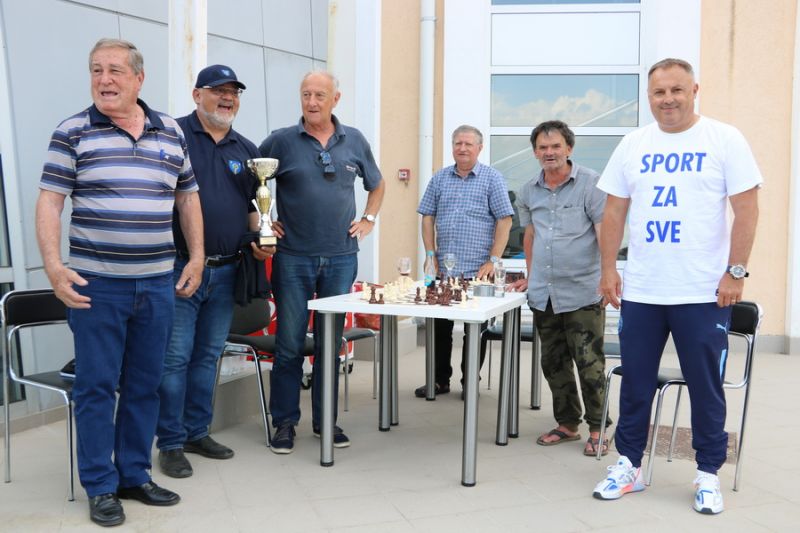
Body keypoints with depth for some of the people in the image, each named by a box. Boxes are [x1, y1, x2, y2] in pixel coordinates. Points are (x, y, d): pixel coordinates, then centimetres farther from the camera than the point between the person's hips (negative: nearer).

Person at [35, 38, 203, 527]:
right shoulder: (73, 132, -1)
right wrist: (54, 267, -14)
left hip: (158, 283, 3)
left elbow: (188, 196, 16)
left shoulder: (171, 132, 8)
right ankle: (101, 487, 16)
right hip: (95, 284, -3)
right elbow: (50, 202, -4)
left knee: (145, 385, 12)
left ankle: (135, 476, 26)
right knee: (97, 386, 3)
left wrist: (197, 257, 10)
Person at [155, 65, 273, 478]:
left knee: (208, 355, 14)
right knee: (175, 357, -1)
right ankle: (170, 442, 11)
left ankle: (197, 432, 26)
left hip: (225, 271, 5)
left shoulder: (246, 150, 13)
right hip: (179, 267, -5)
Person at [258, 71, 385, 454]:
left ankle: (325, 420, 21)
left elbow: (376, 184, 22)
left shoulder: (354, 141, 8)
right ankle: (284, 422, 15)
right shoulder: (281, 141, -2)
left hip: (341, 257, 2)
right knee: (289, 345, 2)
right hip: (293, 258, -2)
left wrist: (369, 219, 11)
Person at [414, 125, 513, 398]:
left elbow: (504, 221, -4)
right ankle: (440, 380, 19)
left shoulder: (492, 178, 0)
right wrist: (431, 255, 1)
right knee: (439, 326, 6)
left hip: (478, 270, -3)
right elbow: (428, 217, 11)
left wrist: (493, 261, -10)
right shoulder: (439, 178, 10)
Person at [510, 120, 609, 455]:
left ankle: (597, 430, 10)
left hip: (582, 292, -5)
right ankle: (567, 424, 25)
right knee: (554, 362, 12)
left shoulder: (590, 184, -5)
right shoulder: (529, 191, 11)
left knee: (589, 363, -3)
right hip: (543, 294, 6)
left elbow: (605, 233, -9)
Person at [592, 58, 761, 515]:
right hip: (639, 291, 3)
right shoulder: (634, 145, 8)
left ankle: (709, 474, 22)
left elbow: (747, 210, -5)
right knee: (636, 383, 11)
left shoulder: (725, 140, -2)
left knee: (706, 387, 7)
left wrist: (736, 273, -11)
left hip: (704, 293, -3)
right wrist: (608, 270, 4)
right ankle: (630, 465, 25)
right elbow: (614, 212, 9)